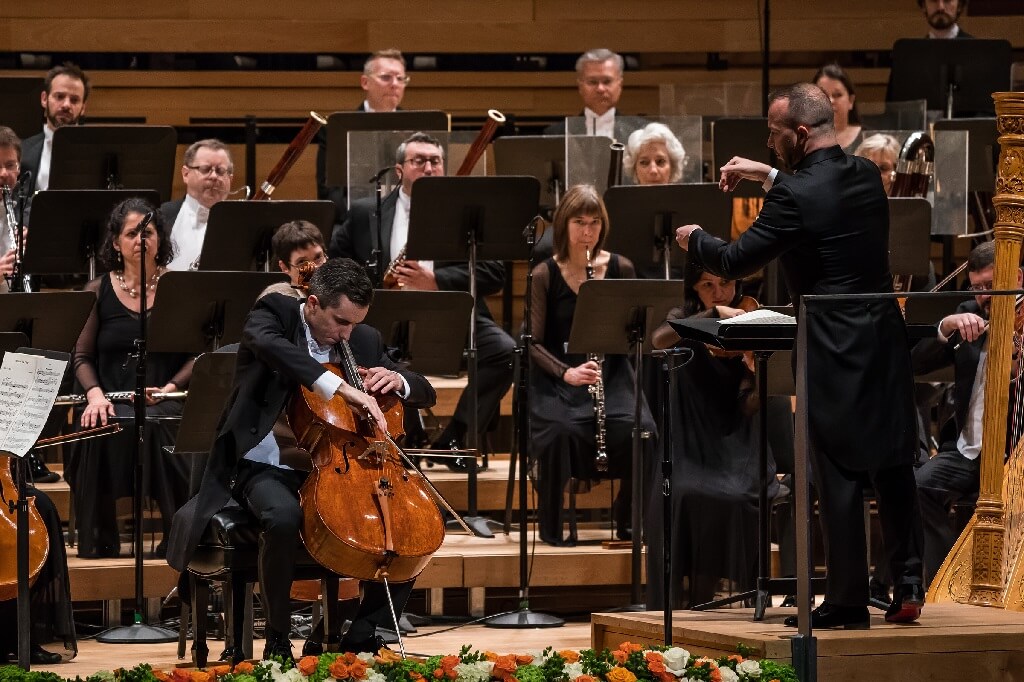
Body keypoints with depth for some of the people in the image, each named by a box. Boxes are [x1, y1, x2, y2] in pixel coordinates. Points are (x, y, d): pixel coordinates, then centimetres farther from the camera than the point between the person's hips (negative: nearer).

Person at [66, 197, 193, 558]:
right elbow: (82, 355, 10)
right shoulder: (98, 292, 10)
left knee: (156, 427, -36)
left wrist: (170, 387, -14)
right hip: (112, 399, 1)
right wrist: (94, 393, -10)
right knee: (95, 432, -34)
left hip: (165, 401, -1)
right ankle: (99, 539, -20)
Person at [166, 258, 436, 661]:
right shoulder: (276, 313, -6)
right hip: (266, 468, -6)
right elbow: (267, 343, -33)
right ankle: (277, 641, -21)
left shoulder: (365, 341, 10)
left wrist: (398, 380, -7)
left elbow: (425, 395, 19)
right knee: (285, 517, -38)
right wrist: (342, 388, -43)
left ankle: (358, 642, -1)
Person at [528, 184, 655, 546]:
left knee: (638, 431, -27)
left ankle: (629, 520, -2)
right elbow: (533, 342, -5)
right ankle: (553, 526, -9)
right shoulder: (544, 276, -3)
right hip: (556, 377, -2)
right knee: (559, 432, -33)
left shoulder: (620, 269, 4)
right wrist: (565, 372, -23)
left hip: (610, 373, 2)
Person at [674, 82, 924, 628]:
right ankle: (908, 586, 13)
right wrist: (768, 176, 24)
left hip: (835, 353, -7)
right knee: (892, 469, 12)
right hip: (886, 340, 7)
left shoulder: (796, 195, -17)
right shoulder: (866, 176, 6)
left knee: (839, 477, -1)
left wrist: (694, 239, 9)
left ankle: (847, 600, 3)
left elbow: (735, 262, -10)